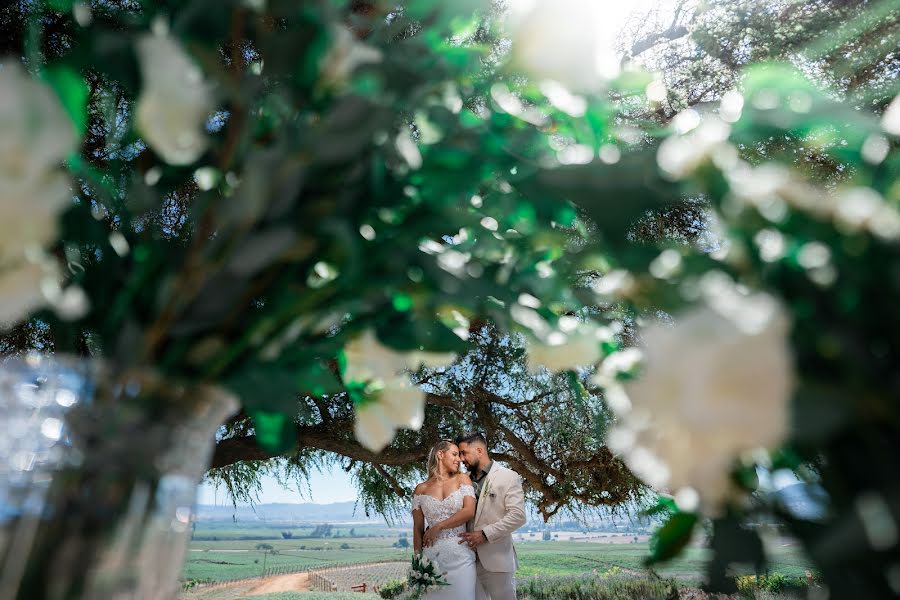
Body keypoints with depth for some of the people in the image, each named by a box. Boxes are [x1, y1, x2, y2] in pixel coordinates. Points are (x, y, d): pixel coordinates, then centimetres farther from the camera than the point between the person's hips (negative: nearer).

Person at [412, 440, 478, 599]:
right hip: (432, 556, 0)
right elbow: (418, 529, 7)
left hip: (460, 555, 0)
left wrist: (438, 527, -7)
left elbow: (469, 512, -8)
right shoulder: (421, 489, 6)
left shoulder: (462, 479, 5)